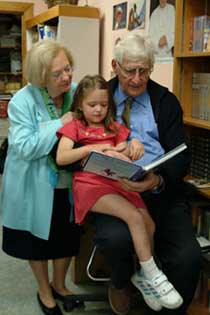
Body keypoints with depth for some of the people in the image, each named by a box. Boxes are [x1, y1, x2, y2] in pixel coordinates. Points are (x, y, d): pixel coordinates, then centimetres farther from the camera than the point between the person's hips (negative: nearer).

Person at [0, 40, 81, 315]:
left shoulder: (77, 92, -7)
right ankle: (44, 291, 42)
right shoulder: (22, 101, -19)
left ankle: (59, 284, 47)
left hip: (68, 183, 4)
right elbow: (23, 147, -26)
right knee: (38, 239, 17)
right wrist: (60, 124, -27)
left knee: (67, 238, 19)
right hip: (36, 187, -3)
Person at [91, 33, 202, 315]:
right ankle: (121, 283, 8)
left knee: (188, 257, -22)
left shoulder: (166, 101, 10)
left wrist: (159, 181, -20)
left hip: (161, 190, 1)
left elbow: (180, 155, 1)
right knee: (115, 238, -31)